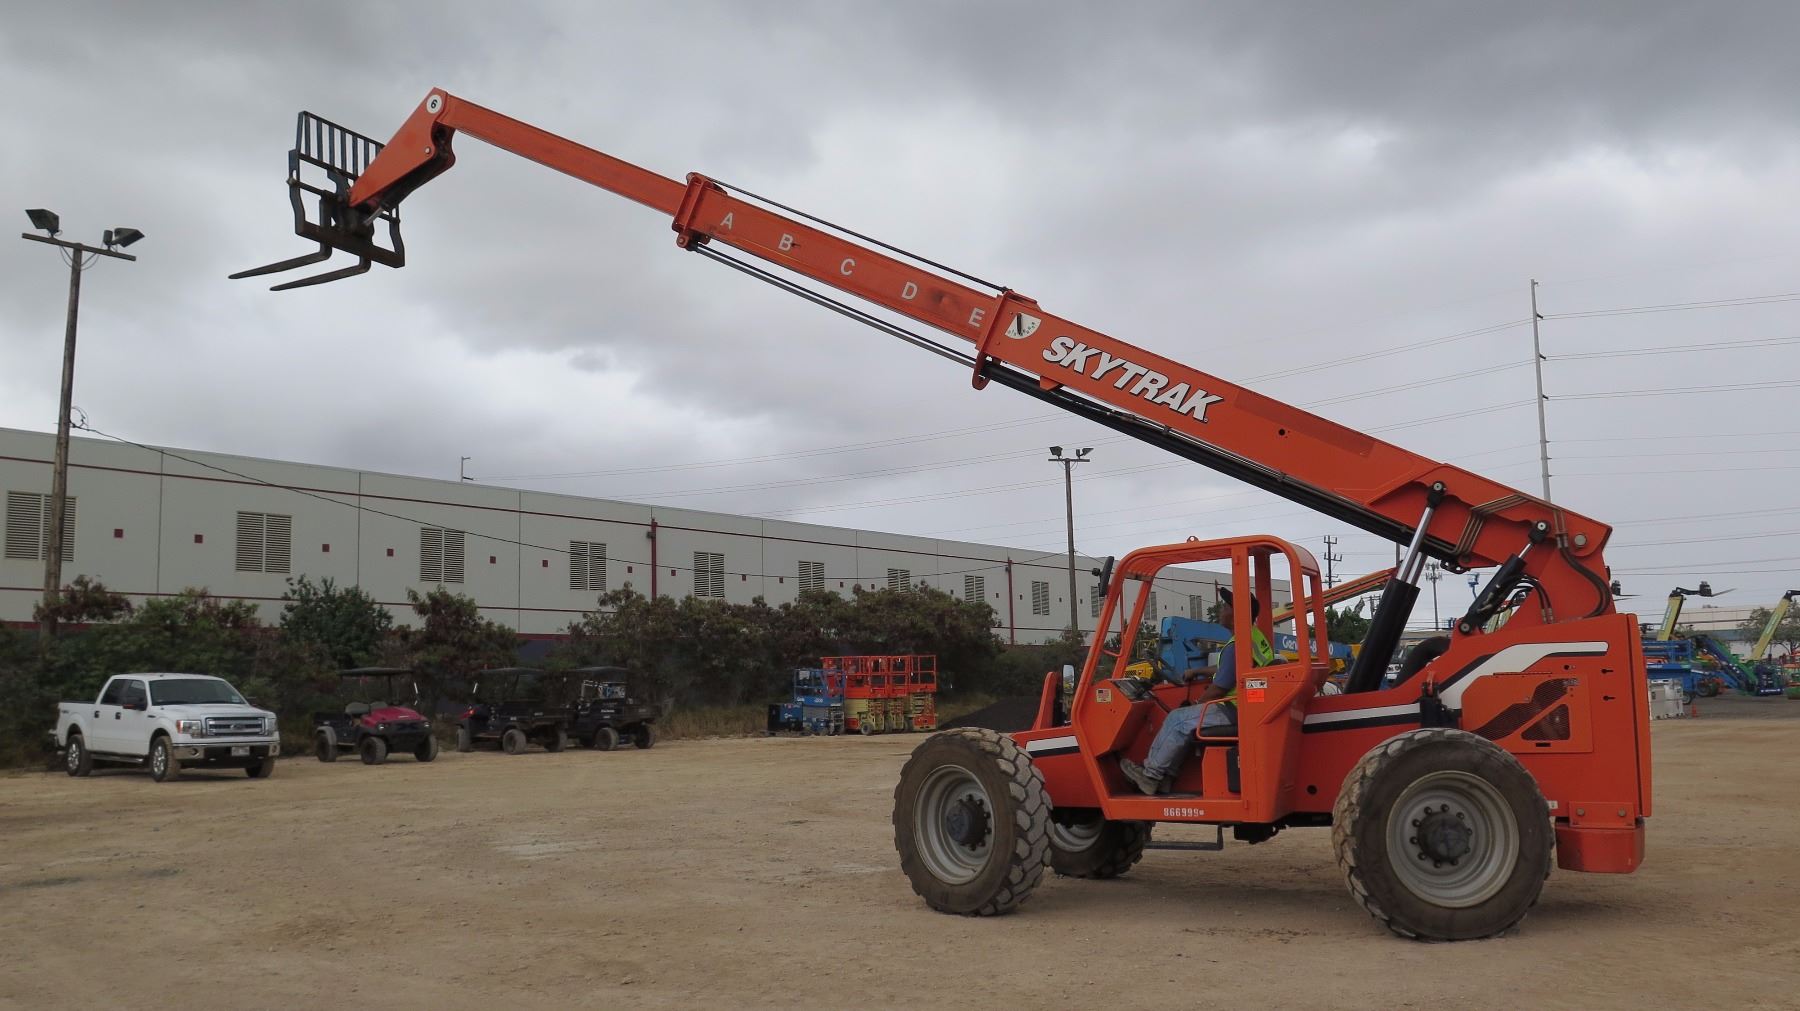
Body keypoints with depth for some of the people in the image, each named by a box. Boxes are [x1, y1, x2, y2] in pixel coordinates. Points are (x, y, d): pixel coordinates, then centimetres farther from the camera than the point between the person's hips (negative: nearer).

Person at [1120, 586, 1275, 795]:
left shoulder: (1236, 646, -23)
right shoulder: (1257, 636, 9)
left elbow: (1218, 689, -18)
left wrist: (1197, 704, 1)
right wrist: (1197, 671, 32)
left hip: (1234, 712, -10)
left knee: (1178, 720, -1)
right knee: (1186, 723, 17)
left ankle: (1151, 774, 9)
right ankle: (1165, 777, 15)